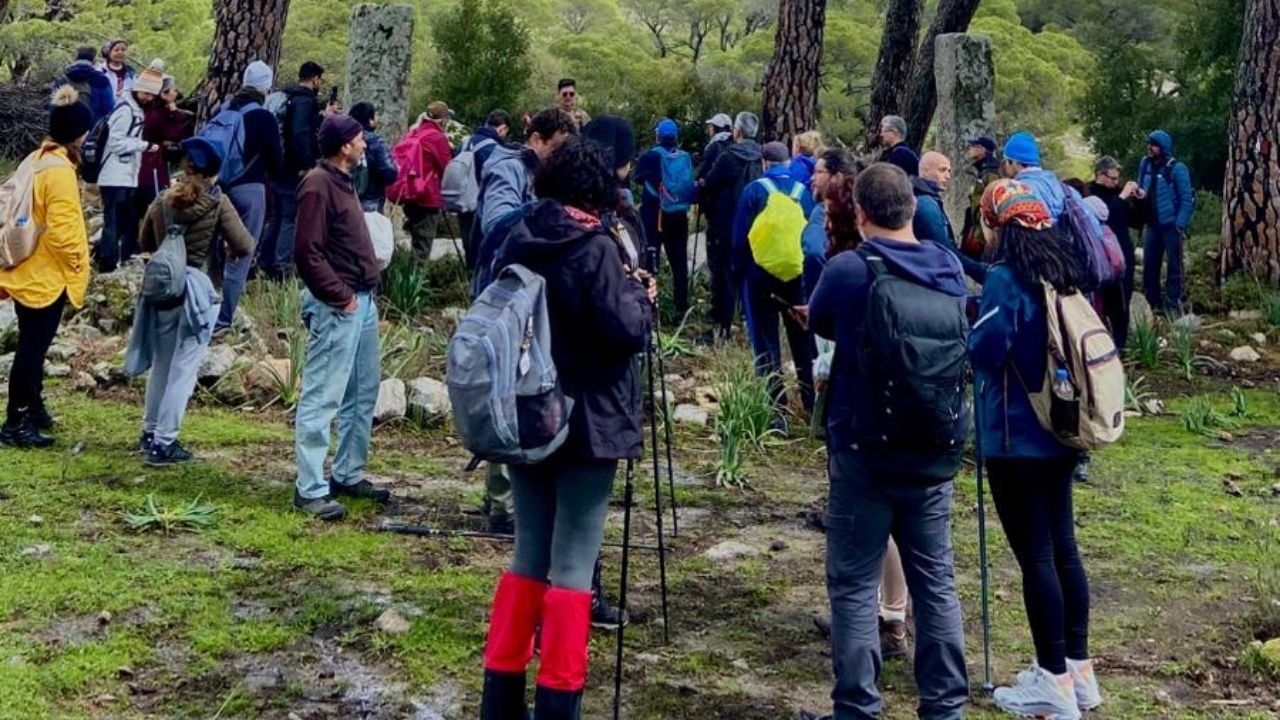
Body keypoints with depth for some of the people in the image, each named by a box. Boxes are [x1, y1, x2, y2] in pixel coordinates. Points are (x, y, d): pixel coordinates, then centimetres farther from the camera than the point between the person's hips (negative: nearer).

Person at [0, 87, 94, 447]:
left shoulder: (36, 160, 10)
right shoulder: (60, 170, -20)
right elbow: (61, 230, -25)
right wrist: (75, 266, -10)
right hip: (46, 276, -9)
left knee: (32, 346, 19)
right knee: (32, 349, -2)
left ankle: (31, 409, 31)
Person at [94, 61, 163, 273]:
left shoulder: (136, 110, 18)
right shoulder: (125, 109, -13)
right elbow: (115, 141, -19)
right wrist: (145, 145, -16)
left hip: (127, 177, 10)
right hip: (116, 178, -10)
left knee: (129, 223, 13)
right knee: (114, 224, -9)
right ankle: (107, 265, -7)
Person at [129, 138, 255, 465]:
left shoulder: (163, 201, 5)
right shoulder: (217, 203, -7)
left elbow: (145, 244, 17)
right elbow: (245, 247, -8)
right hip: (195, 287, -5)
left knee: (161, 365, 20)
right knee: (182, 370, 1)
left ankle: (150, 432, 30)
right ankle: (163, 443, 1)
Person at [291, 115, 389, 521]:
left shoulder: (341, 181, 17)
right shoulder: (318, 185, -13)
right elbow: (308, 252, -19)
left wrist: (366, 290, 12)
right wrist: (340, 296, -17)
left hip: (362, 301, 10)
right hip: (336, 307, -10)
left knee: (363, 393, 16)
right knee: (322, 398, -6)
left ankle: (349, 475, 26)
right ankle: (310, 490, -3)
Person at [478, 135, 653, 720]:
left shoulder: (518, 242, 6)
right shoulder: (595, 248, -13)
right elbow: (625, 330, -19)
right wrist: (640, 294, 2)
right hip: (586, 423, -6)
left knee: (529, 553, 14)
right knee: (572, 563, -2)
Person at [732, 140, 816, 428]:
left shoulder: (754, 190, -7)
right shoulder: (802, 191, 2)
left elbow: (740, 234, -6)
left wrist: (739, 269, 5)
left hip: (761, 274, -3)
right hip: (797, 274, 3)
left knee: (766, 344, 0)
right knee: (802, 340, 16)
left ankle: (776, 413, -4)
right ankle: (811, 403, 24)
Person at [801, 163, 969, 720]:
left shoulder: (848, 269, -13)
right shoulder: (951, 268, 1)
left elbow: (818, 323, 7)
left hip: (865, 450, -4)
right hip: (936, 451, 5)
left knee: (854, 586, 4)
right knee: (936, 582, 12)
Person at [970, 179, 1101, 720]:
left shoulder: (1005, 278, -16)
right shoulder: (1064, 273, 9)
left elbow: (985, 351, -21)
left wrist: (967, 329, -2)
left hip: (1017, 439, -8)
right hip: (1060, 432, 8)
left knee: (1035, 556, -1)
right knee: (1062, 548, 15)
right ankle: (1079, 669, 23)